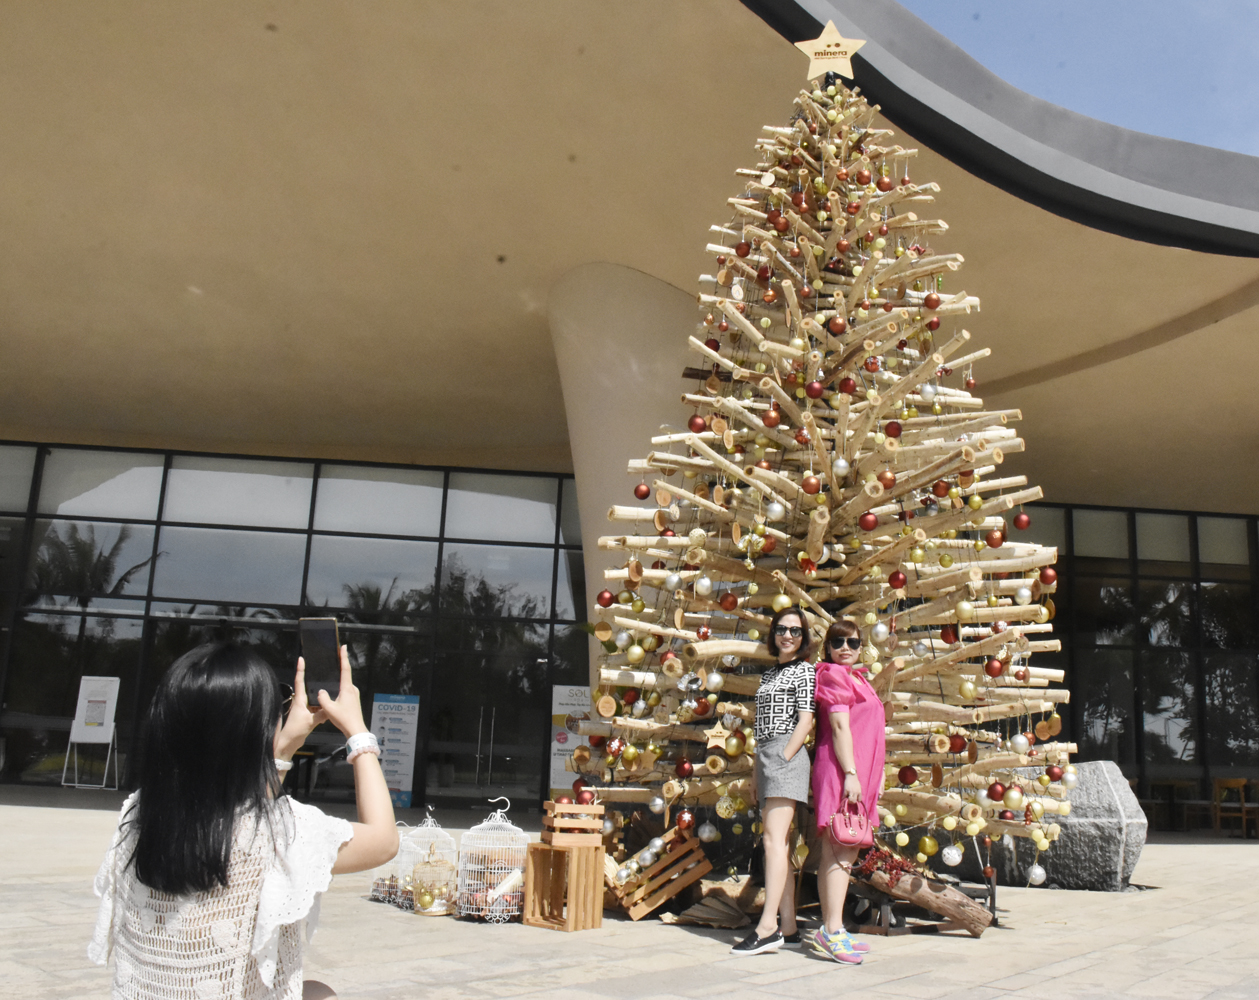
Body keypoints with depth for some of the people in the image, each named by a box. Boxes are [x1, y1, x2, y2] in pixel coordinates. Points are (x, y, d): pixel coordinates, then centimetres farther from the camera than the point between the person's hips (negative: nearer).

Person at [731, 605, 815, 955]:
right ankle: (788, 926, 10)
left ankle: (769, 926, -19)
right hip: (766, 756, 8)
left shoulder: (804, 670, -1)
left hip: (787, 755, -8)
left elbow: (805, 720, -10)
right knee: (777, 841, 7)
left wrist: (784, 758, -17)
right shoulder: (769, 674, 21)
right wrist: (758, 774, 17)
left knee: (774, 838, -15)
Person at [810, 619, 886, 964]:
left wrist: (877, 775, 21)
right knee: (842, 853, -13)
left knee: (839, 853, 9)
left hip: (858, 774, 9)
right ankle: (832, 930, -13)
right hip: (841, 771, -9)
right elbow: (839, 727, -15)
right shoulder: (834, 675, -6)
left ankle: (830, 931, 13)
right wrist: (850, 774, -21)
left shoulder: (856, 678, 22)